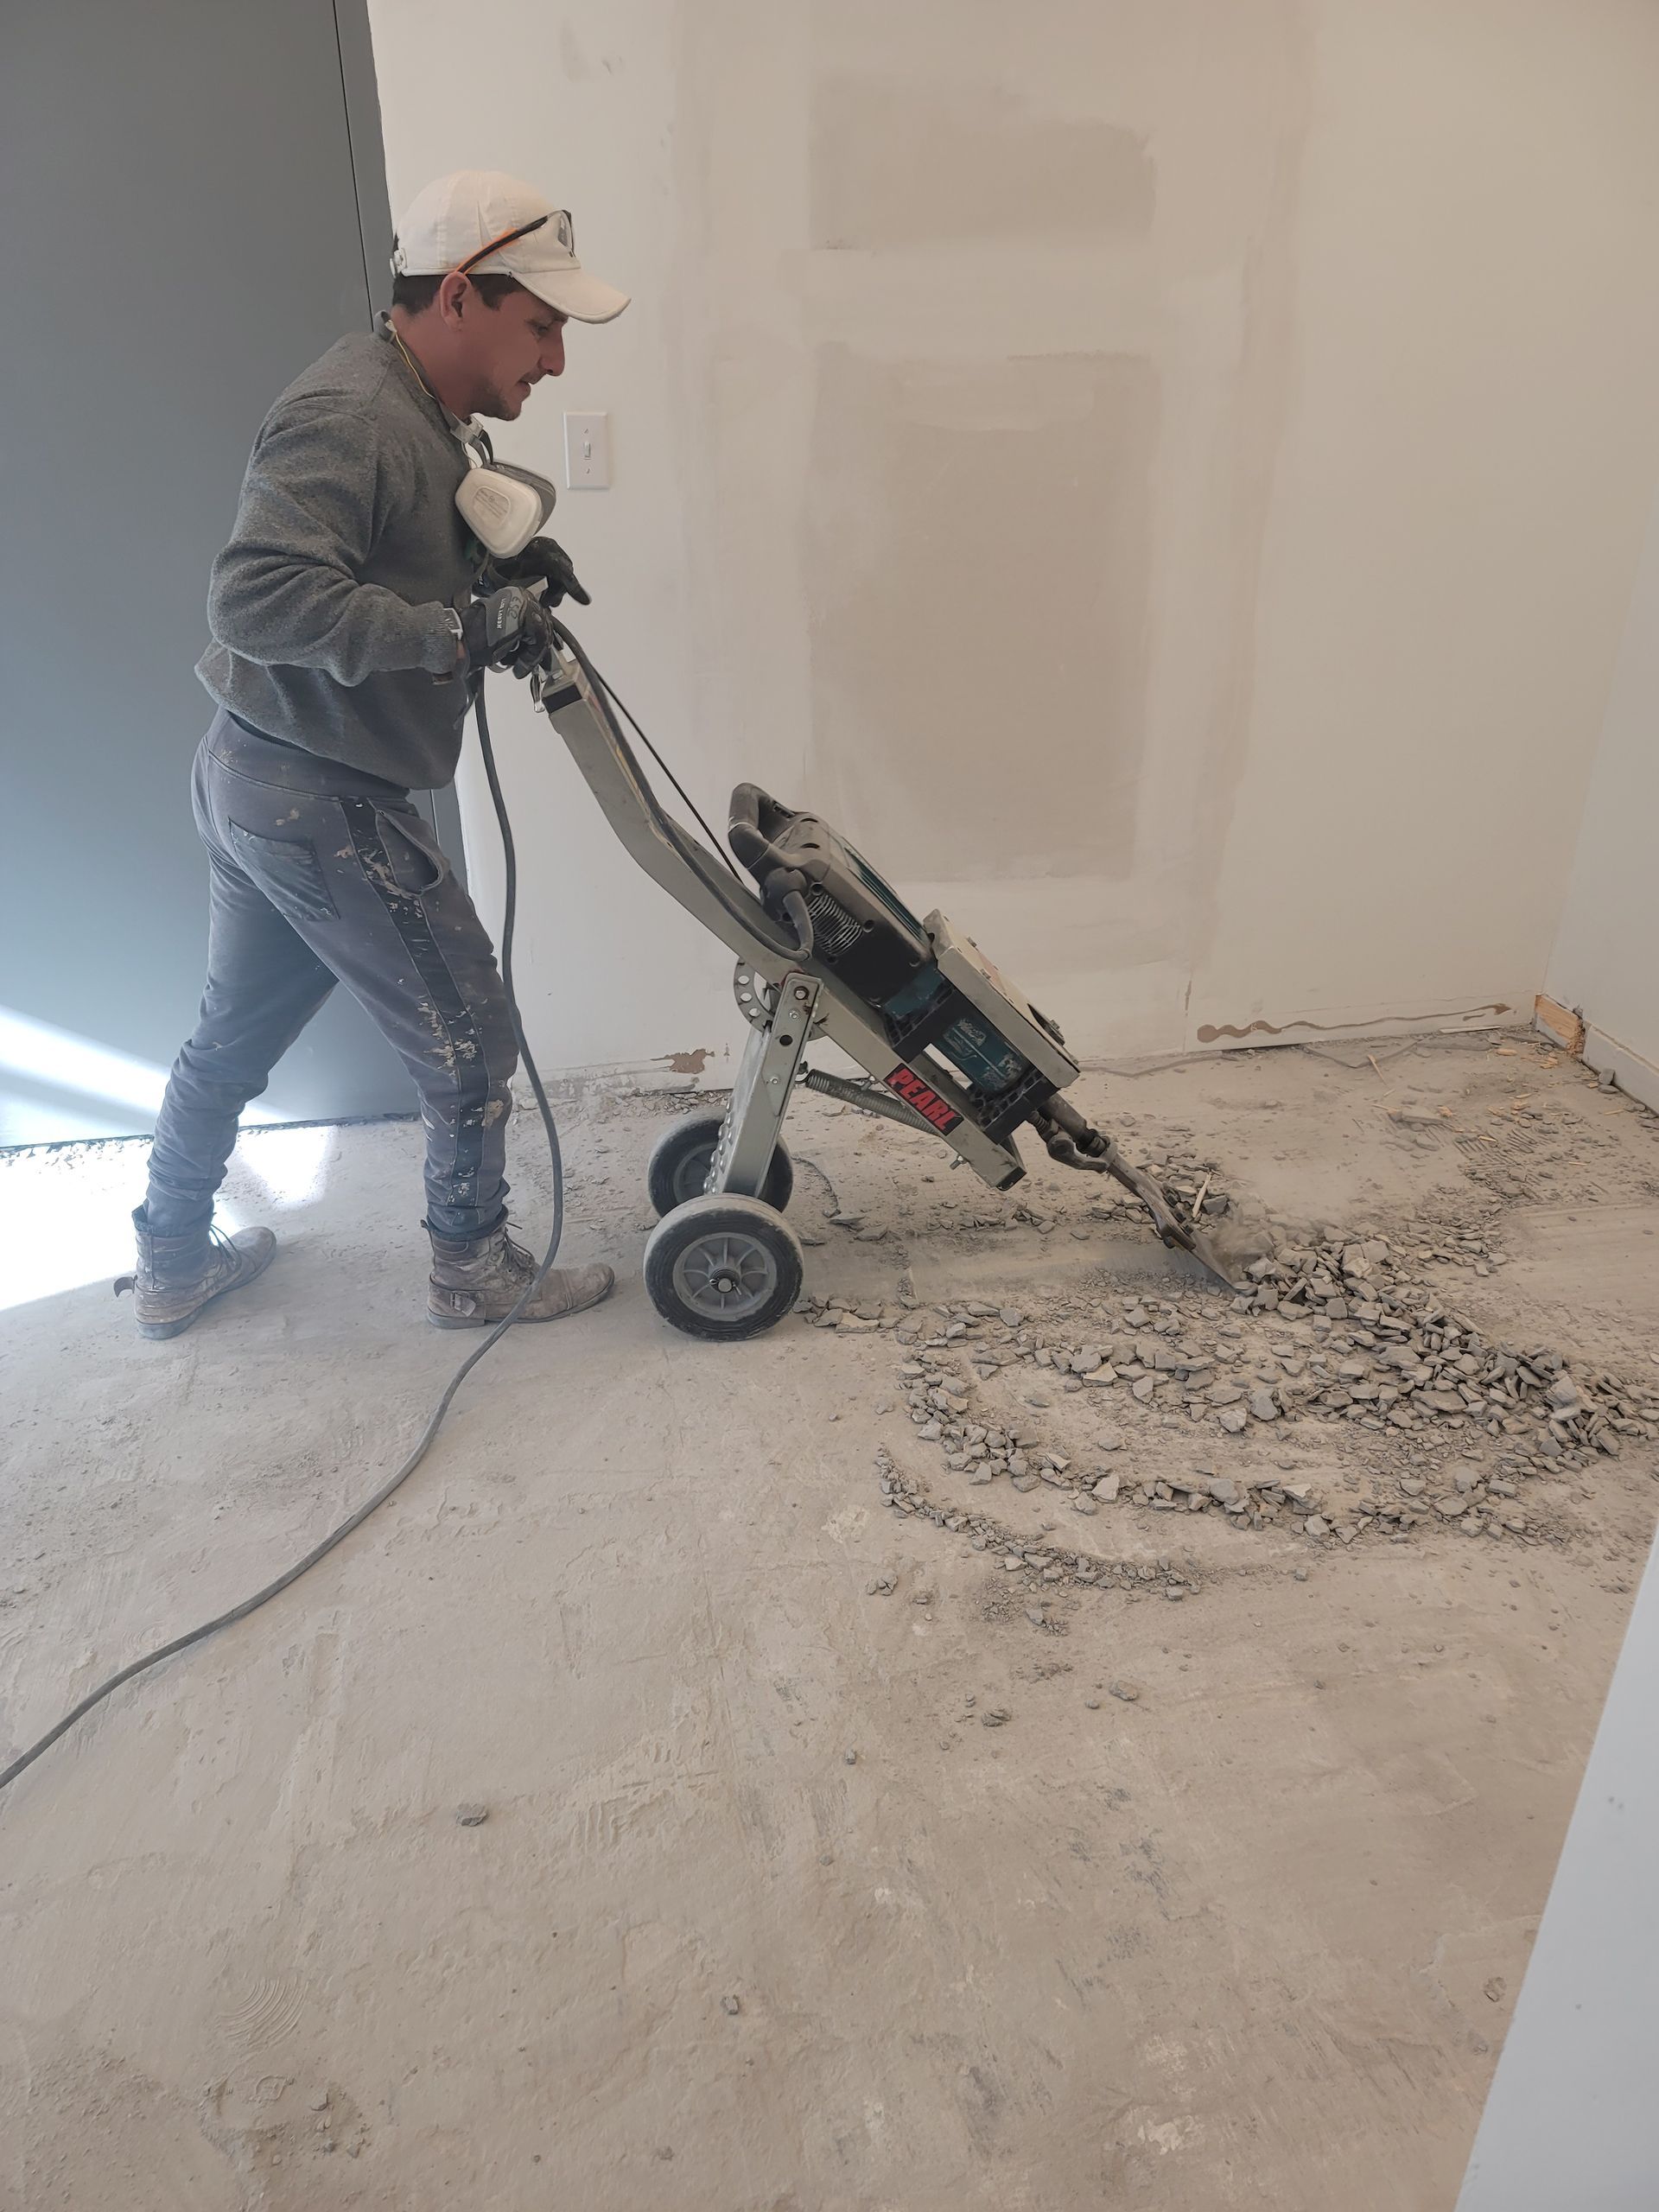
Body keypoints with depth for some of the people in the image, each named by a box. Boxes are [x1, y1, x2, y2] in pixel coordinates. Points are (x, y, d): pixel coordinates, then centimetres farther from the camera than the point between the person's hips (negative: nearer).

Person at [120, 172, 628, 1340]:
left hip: (258, 777, 11)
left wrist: (502, 562, 3)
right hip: (322, 800, -11)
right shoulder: (349, 419, -20)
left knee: (235, 1032, 21)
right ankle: (475, 1269, 22)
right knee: (468, 1031, 3)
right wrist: (458, 627, -31)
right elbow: (257, 596, -30)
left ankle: (172, 1265, 38)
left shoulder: (417, 413, 12)